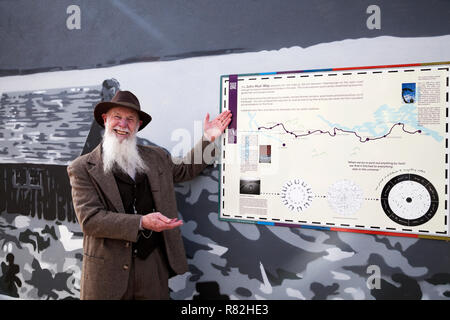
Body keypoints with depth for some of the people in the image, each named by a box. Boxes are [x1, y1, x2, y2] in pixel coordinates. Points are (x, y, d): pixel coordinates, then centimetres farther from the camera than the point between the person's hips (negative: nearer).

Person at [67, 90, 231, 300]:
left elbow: (186, 169, 24)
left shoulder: (156, 157, 8)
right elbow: (89, 219, -13)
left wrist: (208, 139, 12)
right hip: (108, 270, -3)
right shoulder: (82, 168, -5)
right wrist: (141, 222, -23)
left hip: (154, 265, 4)